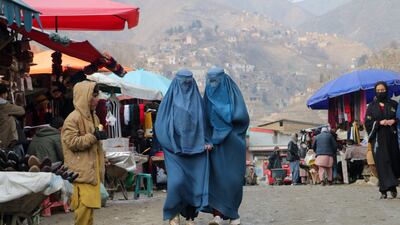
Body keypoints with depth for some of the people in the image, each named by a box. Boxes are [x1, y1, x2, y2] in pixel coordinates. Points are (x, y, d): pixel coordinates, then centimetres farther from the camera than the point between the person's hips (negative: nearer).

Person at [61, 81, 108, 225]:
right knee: (84, 204, -13)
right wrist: (93, 136, -17)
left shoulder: (93, 117, 16)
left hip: (92, 169, 9)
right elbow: (71, 142, -18)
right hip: (81, 170, -8)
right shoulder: (73, 119, -12)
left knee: (90, 202, 9)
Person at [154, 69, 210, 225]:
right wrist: (172, 143, -10)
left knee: (194, 182, -1)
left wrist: (206, 141, -2)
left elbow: (204, 123, 13)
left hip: (195, 149, 3)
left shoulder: (197, 100, 10)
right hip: (175, 150, -2)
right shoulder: (169, 100, 2)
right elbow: (160, 125, 1)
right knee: (176, 181, -16)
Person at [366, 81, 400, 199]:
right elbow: (367, 122, 2)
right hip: (378, 139, -1)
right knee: (382, 162, -9)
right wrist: (379, 123, -14)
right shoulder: (371, 106, 8)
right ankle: (384, 190, -16)